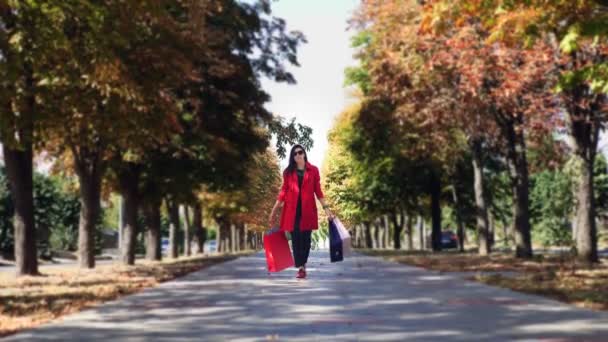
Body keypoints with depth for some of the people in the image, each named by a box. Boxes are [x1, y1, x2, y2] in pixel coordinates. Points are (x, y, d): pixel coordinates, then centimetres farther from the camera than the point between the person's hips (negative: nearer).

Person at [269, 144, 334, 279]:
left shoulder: (313, 170, 7)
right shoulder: (288, 172, 9)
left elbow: (318, 191, 8)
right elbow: (283, 191, 11)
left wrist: (326, 208, 1)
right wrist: (274, 210, 8)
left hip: (307, 209, 0)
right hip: (292, 209, 0)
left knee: (305, 238, 1)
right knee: (295, 238, -4)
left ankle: (303, 265, 14)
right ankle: (300, 268, -2)